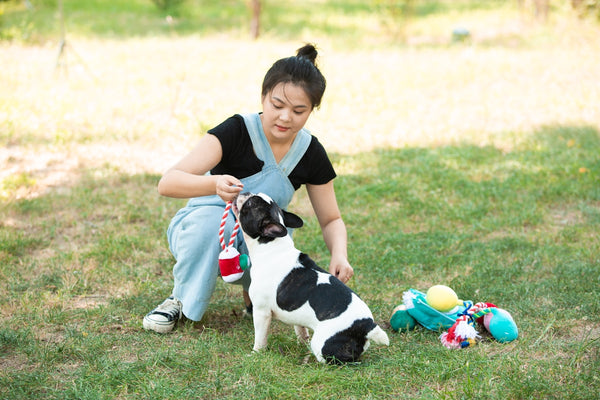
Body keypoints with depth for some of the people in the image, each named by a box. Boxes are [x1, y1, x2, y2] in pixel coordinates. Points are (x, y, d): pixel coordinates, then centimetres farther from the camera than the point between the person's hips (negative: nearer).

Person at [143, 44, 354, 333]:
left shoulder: (311, 154, -9)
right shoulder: (237, 131, -22)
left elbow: (331, 220, 2)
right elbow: (168, 183, -32)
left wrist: (339, 254, -21)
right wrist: (215, 184, -53)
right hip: (204, 232, -2)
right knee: (212, 218, -37)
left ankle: (253, 290, 3)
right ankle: (181, 299, -11)